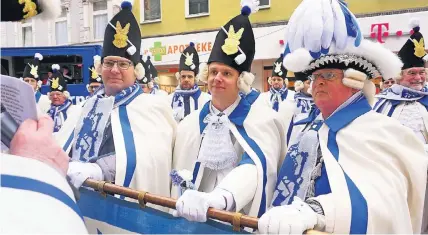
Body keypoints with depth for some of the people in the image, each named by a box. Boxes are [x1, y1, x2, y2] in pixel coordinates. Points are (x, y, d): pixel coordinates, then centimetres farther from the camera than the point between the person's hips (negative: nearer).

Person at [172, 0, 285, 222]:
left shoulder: (263, 119, -3)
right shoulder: (189, 124, 9)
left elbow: (255, 167, -20)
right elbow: (181, 176, 10)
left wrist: (215, 199, -35)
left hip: (243, 220, -2)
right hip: (196, 219, 3)